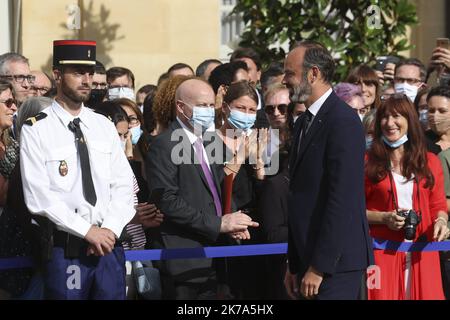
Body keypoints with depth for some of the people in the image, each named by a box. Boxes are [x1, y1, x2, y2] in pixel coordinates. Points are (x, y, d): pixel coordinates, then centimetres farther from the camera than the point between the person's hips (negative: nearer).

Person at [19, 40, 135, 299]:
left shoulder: (105, 127, 11)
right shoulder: (36, 130, -4)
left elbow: (124, 185, 8)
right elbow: (38, 196, -11)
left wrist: (111, 229, -9)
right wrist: (88, 231, -14)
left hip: (109, 243, 4)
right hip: (65, 247, -4)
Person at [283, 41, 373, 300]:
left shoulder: (343, 121, -13)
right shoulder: (304, 123, 17)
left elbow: (342, 198, -19)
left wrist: (319, 267, -19)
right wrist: (295, 265, 17)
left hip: (336, 262, -9)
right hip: (309, 258, 9)